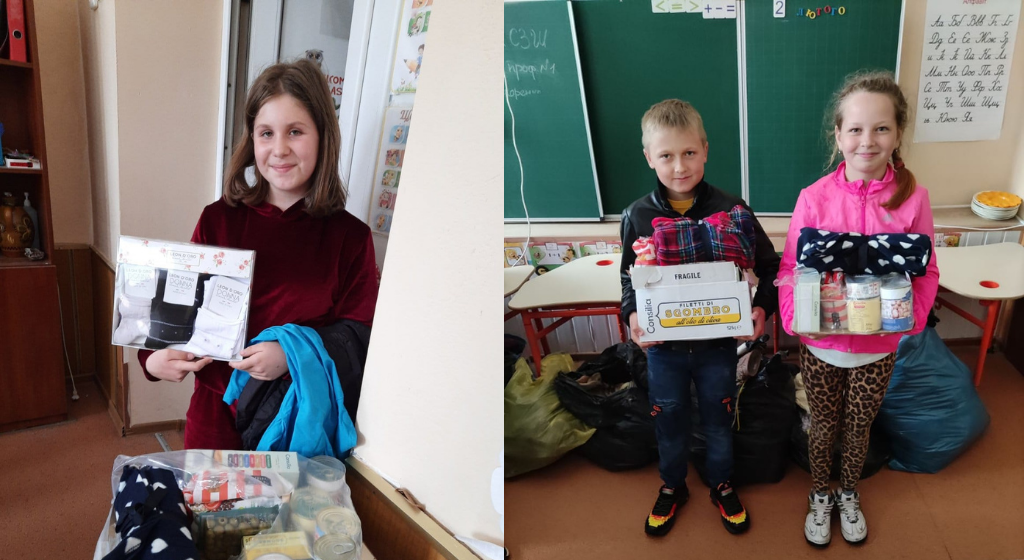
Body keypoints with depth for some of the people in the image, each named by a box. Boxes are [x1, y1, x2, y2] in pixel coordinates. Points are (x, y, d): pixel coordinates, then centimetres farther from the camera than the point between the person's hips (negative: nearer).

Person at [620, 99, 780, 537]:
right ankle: (672, 486, 43)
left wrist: (762, 308, -17)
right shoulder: (638, 216, -9)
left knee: (719, 420, 19)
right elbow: (629, 278, 1)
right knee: (669, 422, 18)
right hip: (663, 346, 1)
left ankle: (721, 485, 43)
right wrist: (632, 315, -16)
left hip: (718, 341, 0)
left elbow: (769, 267, -2)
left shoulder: (731, 210, -12)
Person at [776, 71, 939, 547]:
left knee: (858, 428, 21)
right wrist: (796, 316, -24)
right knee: (823, 426, 18)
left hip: (878, 346, 1)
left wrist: (913, 313, -20)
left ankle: (849, 495, 48)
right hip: (821, 345, -1)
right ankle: (819, 497, 44)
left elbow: (927, 270, -4)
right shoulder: (815, 198, -15)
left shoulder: (912, 197, -12)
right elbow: (790, 267, -9)